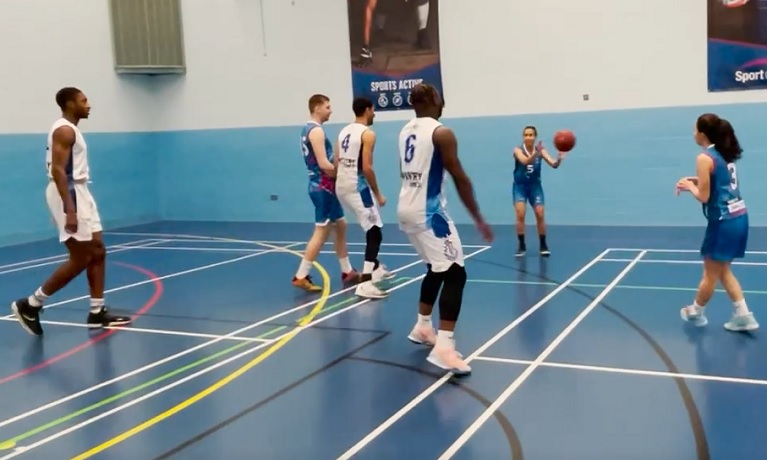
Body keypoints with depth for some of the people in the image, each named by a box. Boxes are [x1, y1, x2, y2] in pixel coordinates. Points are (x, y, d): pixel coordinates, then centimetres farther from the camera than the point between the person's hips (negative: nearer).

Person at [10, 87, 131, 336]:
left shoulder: (71, 130, 17)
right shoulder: (64, 130, -14)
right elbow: (57, 171, -22)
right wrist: (69, 209, -28)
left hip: (79, 193, 11)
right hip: (68, 194, -10)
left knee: (98, 252, 9)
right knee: (80, 259, -8)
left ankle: (97, 312, 13)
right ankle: (30, 305, 1)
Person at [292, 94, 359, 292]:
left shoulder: (309, 129, 16)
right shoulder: (316, 131, -16)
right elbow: (324, 164, -23)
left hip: (325, 187, 11)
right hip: (323, 188, -11)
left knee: (340, 226, 17)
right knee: (321, 232, -7)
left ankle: (347, 271, 26)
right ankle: (301, 276, -4)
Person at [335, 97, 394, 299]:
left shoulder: (344, 131, 13)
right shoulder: (368, 134, -11)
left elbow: (336, 163, 14)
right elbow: (367, 168, -18)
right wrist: (378, 194, -10)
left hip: (341, 186, 9)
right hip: (357, 187, -9)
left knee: (371, 228, 26)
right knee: (375, 233, -5)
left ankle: (376, 268, 39)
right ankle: (365, 284, -14)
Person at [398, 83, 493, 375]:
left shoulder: (405, 131, 12)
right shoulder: (441, 132, -13)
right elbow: (460, 178, -13)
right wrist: (478, 218, -7)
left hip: (406, 209, 9)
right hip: (428, 211, -9)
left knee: (436, 269, 24)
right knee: (454, 274, -10)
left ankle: (422, 327, 34)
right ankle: (444, 348, -18)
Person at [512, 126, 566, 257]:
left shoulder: (541, 150, -9)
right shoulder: (518, 150, -14)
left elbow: (553, 164, -19)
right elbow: (525, 161, -35)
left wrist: (559, 159, -42)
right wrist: (536, 153, -53)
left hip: (535, 186, 2)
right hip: (520, 186, -1)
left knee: (540, 214, -6)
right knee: (520, 215, -14)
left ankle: (543, 245, 9)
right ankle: (521, 246, -1)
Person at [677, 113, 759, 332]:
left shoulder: (705, 158, -14)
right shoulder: (725, 154, 11)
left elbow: (704, 197, -14)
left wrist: (690, 186, 4)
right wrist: (698, 181, 14)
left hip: (723, 222, -8)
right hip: (739, 218, 8)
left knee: (710, 273, 9)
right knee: (723, 270, 19)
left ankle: (696, 313, 26)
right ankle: (743, 315, 17)